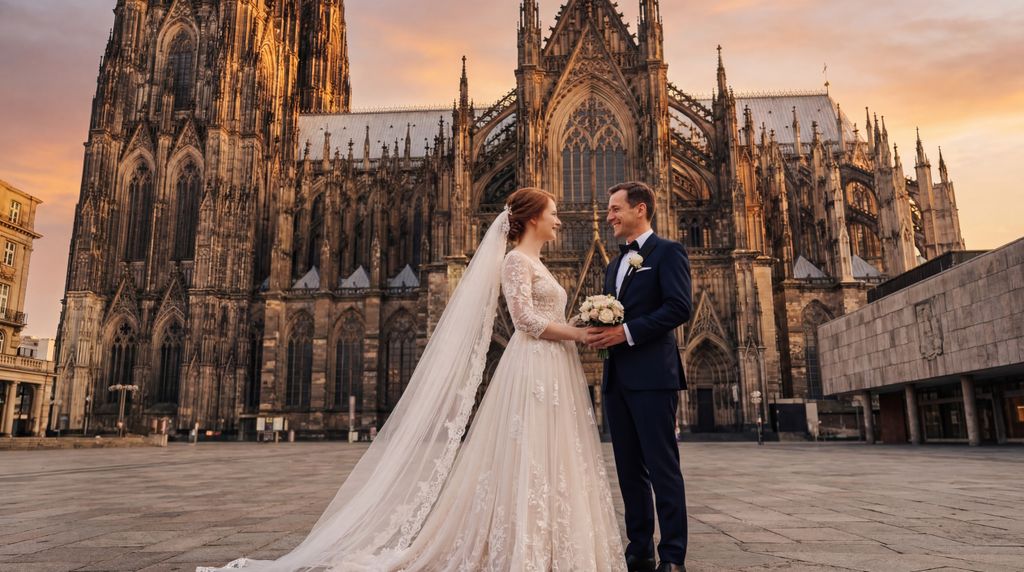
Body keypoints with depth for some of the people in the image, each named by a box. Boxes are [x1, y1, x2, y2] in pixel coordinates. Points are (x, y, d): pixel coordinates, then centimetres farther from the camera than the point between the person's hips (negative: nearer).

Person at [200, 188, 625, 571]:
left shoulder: (536, 264, 22)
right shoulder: (515, 260, -6)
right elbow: (527, 320, -17)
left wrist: (578, 333, 9)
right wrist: (578, 332, -12)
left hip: (552, 372, 9)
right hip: (532, 370, -9)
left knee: (547, 465, 8)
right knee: (527, 463, -7)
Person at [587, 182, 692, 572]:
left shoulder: (667, 252, -2)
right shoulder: (614, 266, 22)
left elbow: (680, 306, -14)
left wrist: (627, 332, -18)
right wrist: (599, 333, 1)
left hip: (652, 376, -8)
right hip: (616, 378, 8)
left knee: (662, 468, -3)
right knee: (629, 470, 10)